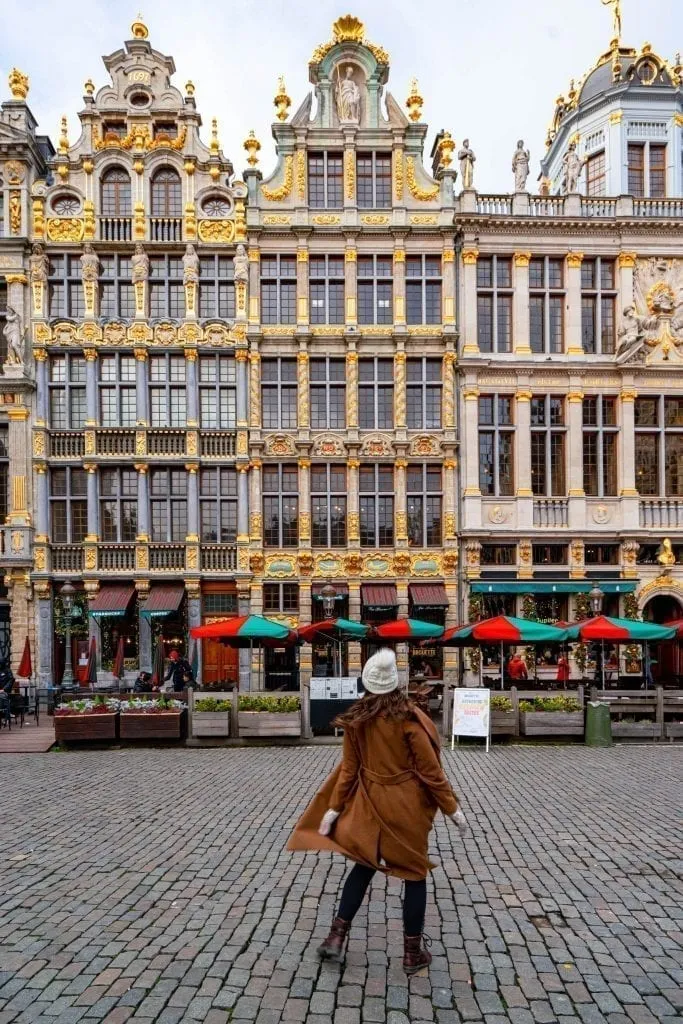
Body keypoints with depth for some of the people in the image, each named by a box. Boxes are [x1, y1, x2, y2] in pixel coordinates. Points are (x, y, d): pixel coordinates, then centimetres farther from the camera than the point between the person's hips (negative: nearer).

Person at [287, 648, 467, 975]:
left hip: (369, 803, 4)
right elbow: (430, 769, -13)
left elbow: (349, 768, -1)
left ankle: (336, 938, 21)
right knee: (415, 873, 12)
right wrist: (451, 807, -3)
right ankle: (413, 953, 22)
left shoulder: (355, 719, -6)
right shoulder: (409, 718, -17)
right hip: (407, 806, -4)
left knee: (363, 867, 21)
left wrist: (334, 807, 8)